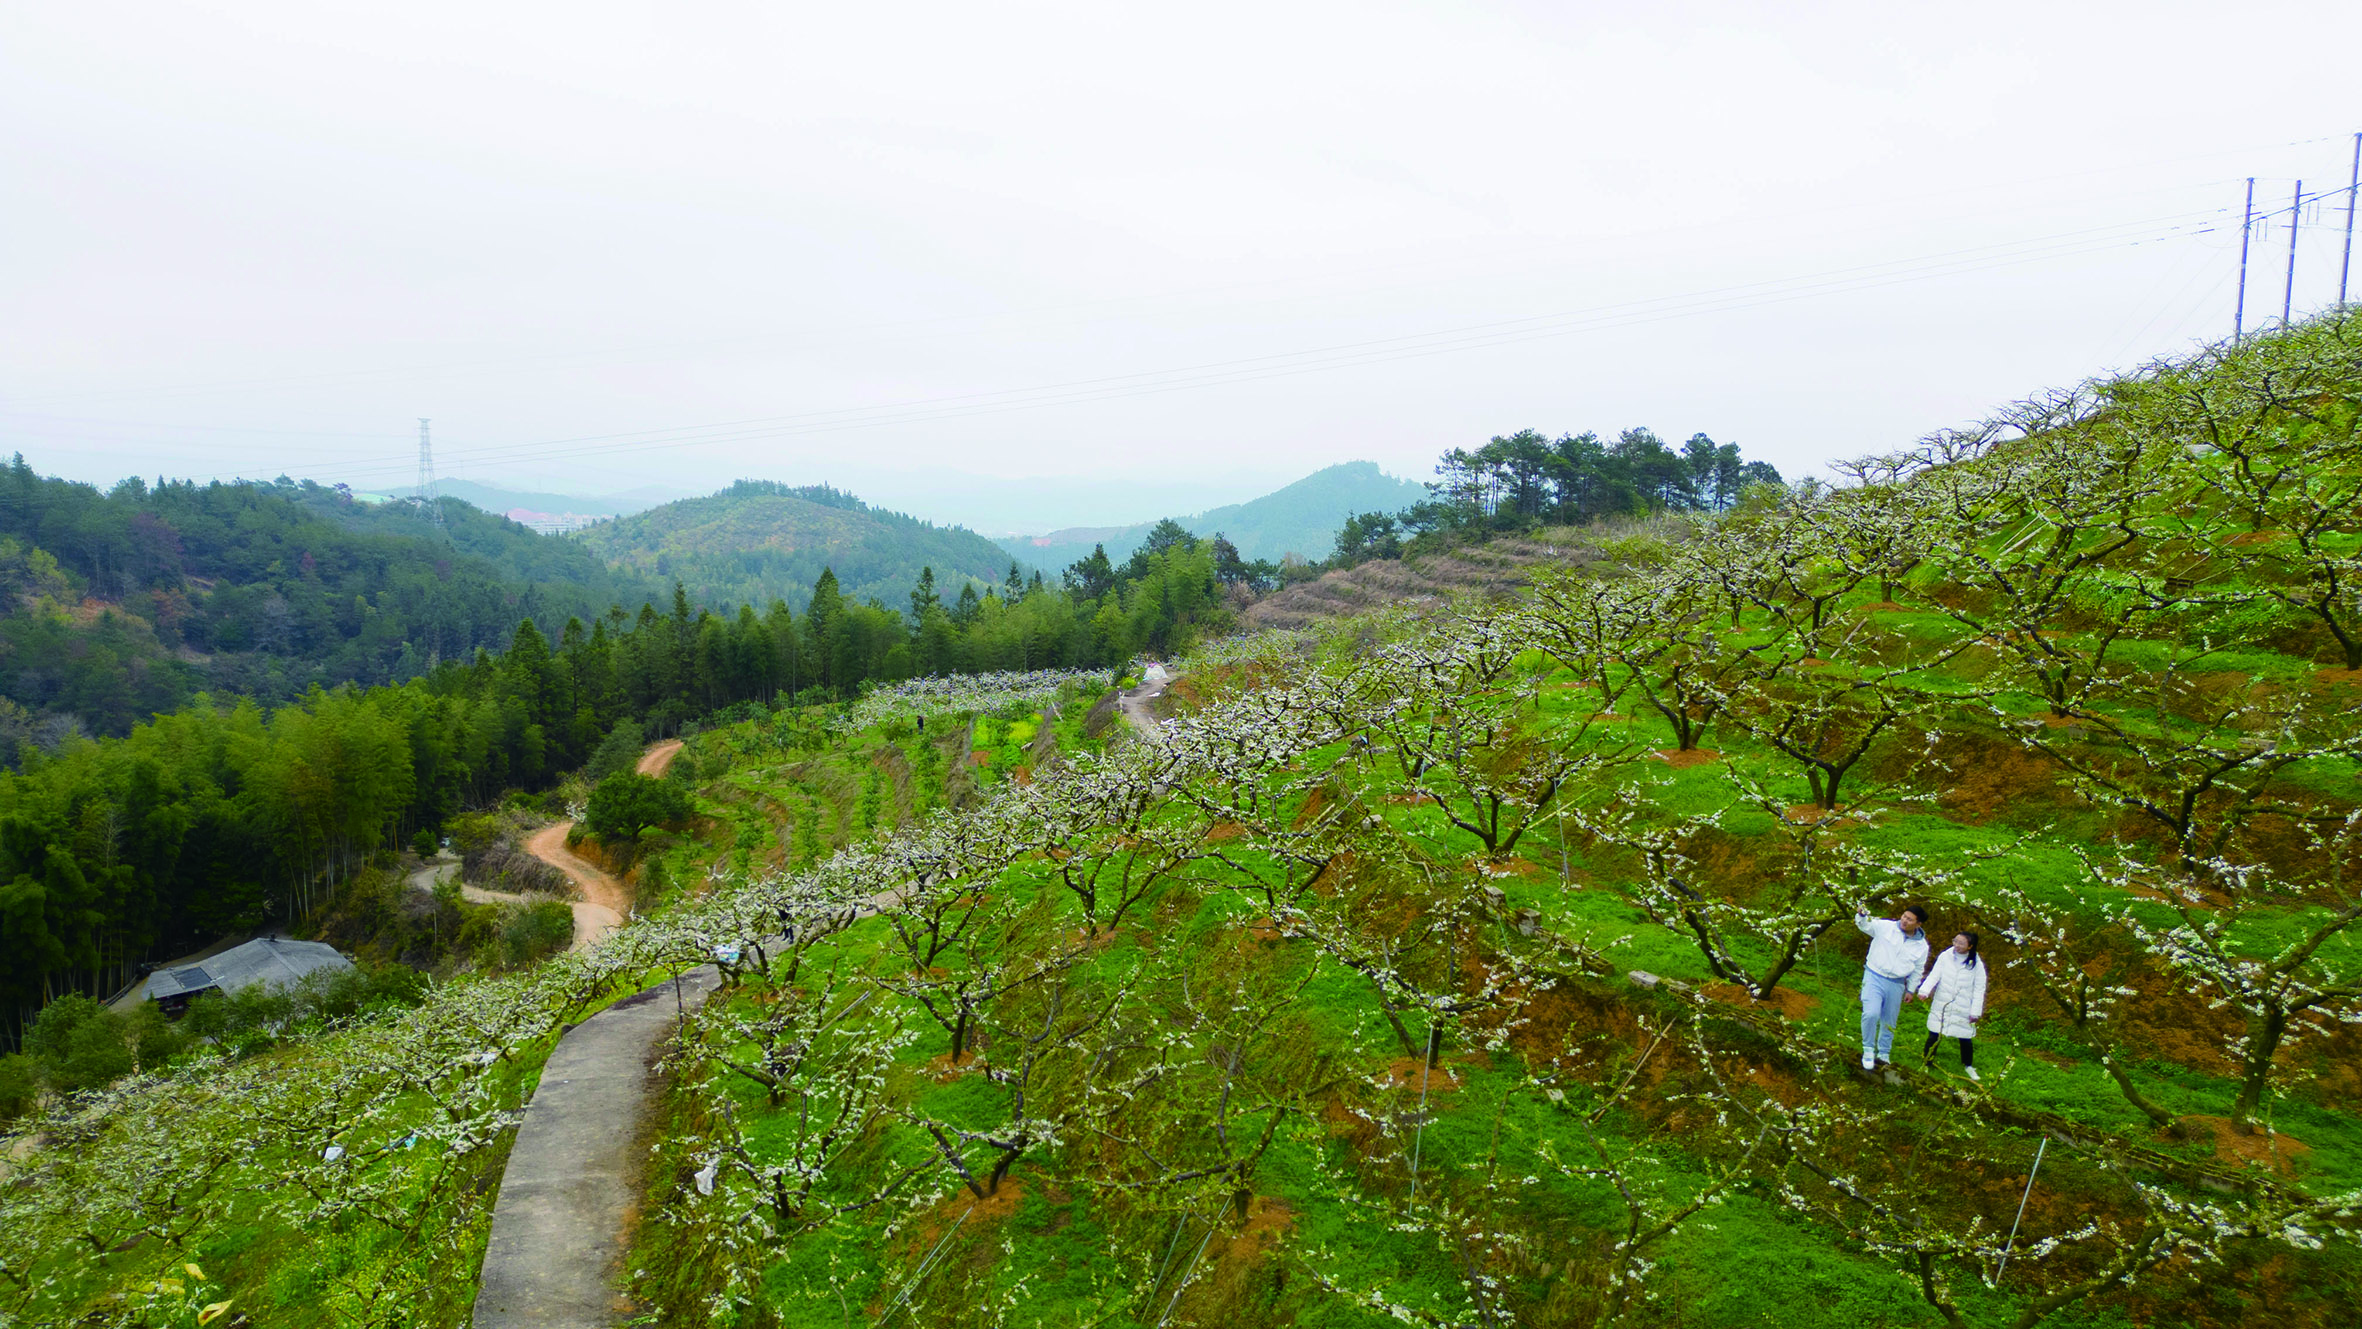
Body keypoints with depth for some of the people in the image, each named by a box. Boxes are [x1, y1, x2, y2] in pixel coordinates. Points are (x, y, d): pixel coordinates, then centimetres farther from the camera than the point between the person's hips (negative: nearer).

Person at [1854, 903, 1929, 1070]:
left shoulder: (1921, 946, 2)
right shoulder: (1885, 927, -8)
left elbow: (1917, 970, 13)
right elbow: (1865, 925, -13)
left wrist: (1910, 990, 17)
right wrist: (1861, 915, -35)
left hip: (1896, 985, 4)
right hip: (1874, 978, -3)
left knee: (1889, 1021, 15)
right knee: (1871, 1014, -21)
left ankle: (1883, 1053, 35)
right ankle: (1868, 1050, -3)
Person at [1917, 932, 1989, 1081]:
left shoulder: (1977, 964, -8)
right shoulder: (1945, 956, -9)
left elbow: (1979, 989, -3)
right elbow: (1934, 975, -11)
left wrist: (1975, 1011, -5)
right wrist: (1924, 990, -28)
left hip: (1963, 1009, 0)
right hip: (1941, 1005, 0)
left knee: (1966, 1039, 9)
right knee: (1934, 1035, 6)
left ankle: (1968, 1065, 33)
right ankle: (1926, 1059, 23)